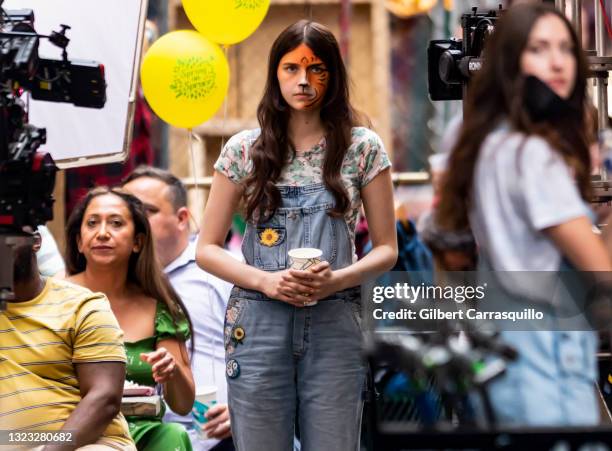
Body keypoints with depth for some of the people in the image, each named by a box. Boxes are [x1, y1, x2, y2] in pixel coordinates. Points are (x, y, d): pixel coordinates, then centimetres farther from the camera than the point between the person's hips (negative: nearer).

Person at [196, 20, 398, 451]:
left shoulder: (363, 147, 4)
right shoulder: (243, 150, 5)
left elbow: (387, 249, 6)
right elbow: (207, 249, 6)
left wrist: (336, 280, -13)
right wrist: (266, 281, -11)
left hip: (335, 325, 0)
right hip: (259, 323, 0)